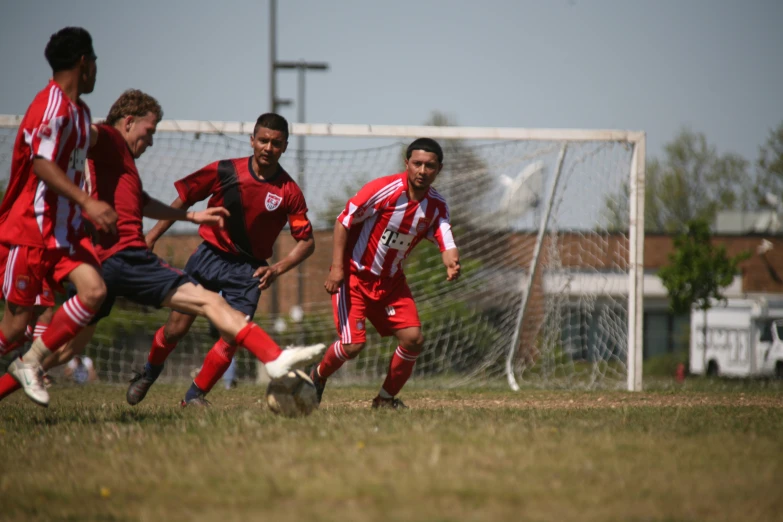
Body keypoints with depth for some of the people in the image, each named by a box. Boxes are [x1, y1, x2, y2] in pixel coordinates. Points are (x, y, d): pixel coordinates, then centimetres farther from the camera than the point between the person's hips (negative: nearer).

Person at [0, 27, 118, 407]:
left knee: (94, 291, -13)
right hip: (32, 229, -8)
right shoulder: (52, 105, -15)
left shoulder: (79, 110, 15)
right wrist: (87, 203, -30)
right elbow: (42, 165, -24)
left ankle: (31, 362, -4)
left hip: (64, 230, 8)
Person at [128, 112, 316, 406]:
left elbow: (307, 242, -3)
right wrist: (150, 238, 0)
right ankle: (150, 372, 28)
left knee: (233, 336, -15)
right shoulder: (223, 172, -8)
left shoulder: (289, 192, -8)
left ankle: (195, 396, 3)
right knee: (176, 328, -3)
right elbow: (182, 201, 3)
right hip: (210, 255, 0)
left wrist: (278, 269, -17)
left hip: (248, 269, 0)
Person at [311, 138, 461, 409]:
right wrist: (337, 268, -21)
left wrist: (451, 263, -37)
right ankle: (317, 376, 17)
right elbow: (343, 221, -14)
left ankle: (386, 398, 13)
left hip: (391, 280, 5)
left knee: (414, 339, -8)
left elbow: (446, 242, -12)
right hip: (354, 276, -5)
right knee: (353, 345, -15)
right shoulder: (384, 189, -20)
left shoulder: (436, 206, -3)